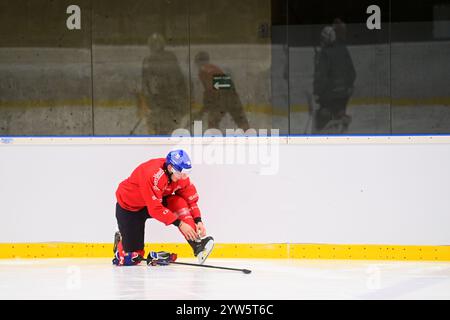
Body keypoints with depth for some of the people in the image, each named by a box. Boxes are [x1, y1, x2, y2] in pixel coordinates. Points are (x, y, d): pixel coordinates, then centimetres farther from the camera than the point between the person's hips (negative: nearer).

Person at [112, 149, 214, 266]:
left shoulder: (181, 176, -16)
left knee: (179, 203, -25)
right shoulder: (153, 174, -38)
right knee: (132, 258, -7)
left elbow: (191, 199, -6)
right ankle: (121, 241, 26)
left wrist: (198, 221, -22)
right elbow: (155, 209, -37)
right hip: (129, 207, -6)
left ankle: (197, 242, -25)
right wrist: (179, 224, -36)